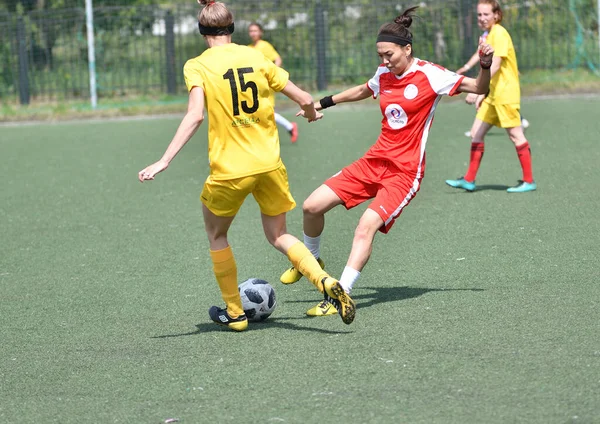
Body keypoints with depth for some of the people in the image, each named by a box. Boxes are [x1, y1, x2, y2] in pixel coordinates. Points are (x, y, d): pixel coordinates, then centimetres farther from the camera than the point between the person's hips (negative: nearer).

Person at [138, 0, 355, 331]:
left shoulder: (197, 66, -5)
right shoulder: (255, 58, 5)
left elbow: (195, 116, -21)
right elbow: (304, 99, 7)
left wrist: (164, 161, -22)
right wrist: (312, 113, 31)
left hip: (229, 169, -3)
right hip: (269, 164, 3)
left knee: (216, 235, 22)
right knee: (278, 236, 19)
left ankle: (234, 312, 25)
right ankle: (326, 283, -5)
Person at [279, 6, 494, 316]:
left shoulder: (430, 76, -11)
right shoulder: (384, 74, 7)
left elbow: (479, 88, -7)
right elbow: (362, 91, 30)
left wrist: (485, 66, -27)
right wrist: (324, 103, 35)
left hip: (405, 171, -6)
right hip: (375, 160, 6)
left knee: (367, 225, -26)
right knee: (312, 206, 0)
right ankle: (312, 261, 27)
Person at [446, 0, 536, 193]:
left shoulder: (499, 34, -14)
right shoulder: (490, 35, 14)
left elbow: (495, 65, -21)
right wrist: (481, 91, 16)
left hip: (506, 94, -9)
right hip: (493, 95, 9)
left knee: (515, 134, -4)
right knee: (477, 132, 6)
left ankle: (529, 181, 2)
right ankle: (469, 180, 10)